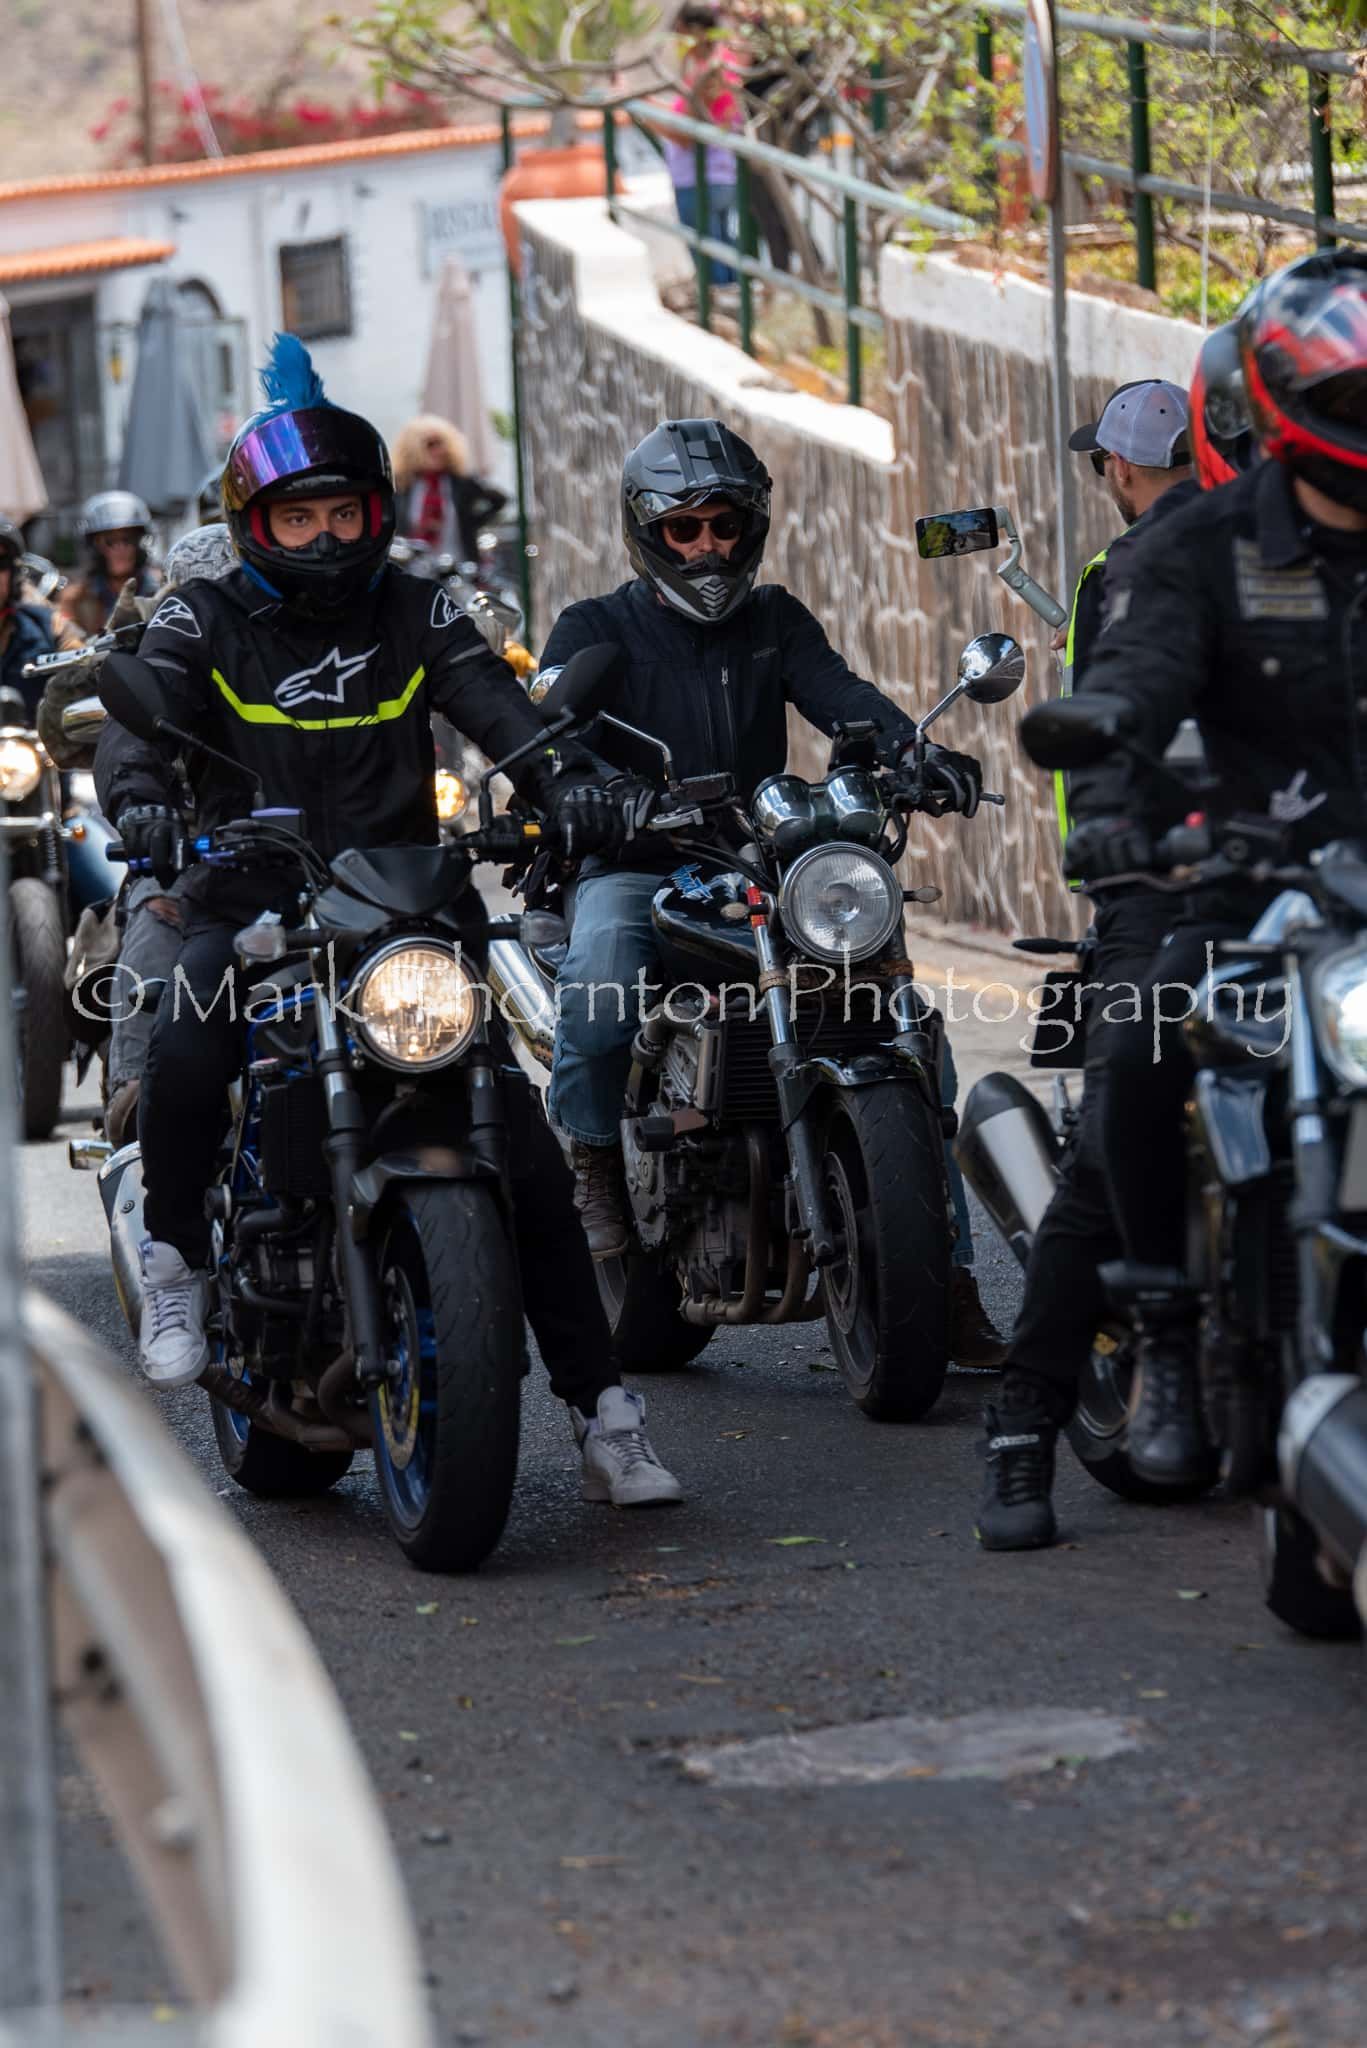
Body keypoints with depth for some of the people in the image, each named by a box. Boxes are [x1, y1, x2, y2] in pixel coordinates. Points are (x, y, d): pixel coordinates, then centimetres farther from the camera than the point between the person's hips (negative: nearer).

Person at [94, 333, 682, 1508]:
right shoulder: (205, 622, 5)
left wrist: (566, 779, -28)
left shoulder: (416, 619, 10)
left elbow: (498, 706, -5)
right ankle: (176, 1266, -12)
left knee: (524, 1145, -9)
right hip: (247, 913, -2)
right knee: (187, 1049, -36)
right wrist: (137, 793, -36)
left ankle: (602, 1410, -3)